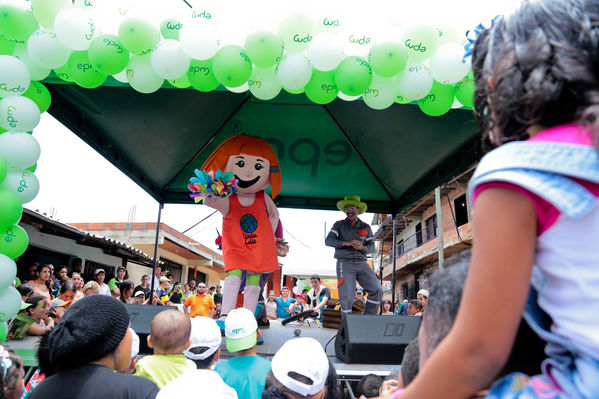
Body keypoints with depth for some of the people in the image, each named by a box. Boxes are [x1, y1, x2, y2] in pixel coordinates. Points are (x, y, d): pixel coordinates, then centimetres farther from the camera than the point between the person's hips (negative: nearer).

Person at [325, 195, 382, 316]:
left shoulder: (366, 227, 11)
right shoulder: (339, 225, 4)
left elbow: (371, 247, 8)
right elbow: (328, 241, -8)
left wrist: (362, 248, -15)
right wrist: (347, 243, -21)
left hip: (361, 263, 3)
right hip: (344, 264, -3)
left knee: (377, 290, -12)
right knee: (347, 297, -11)